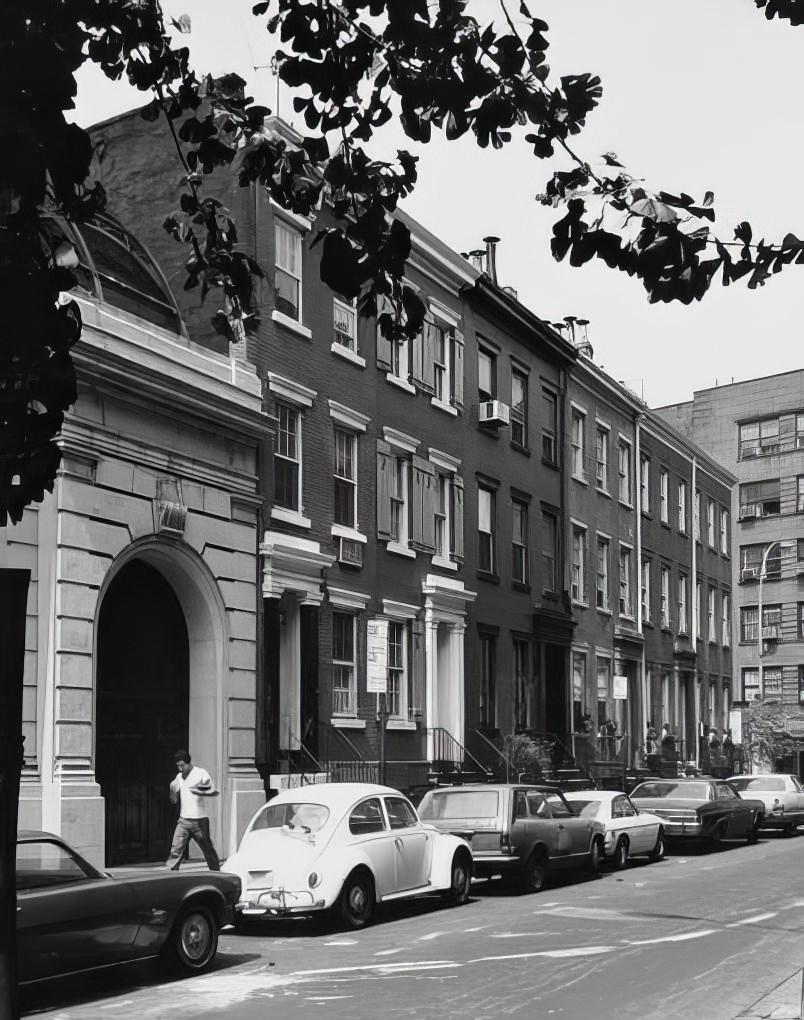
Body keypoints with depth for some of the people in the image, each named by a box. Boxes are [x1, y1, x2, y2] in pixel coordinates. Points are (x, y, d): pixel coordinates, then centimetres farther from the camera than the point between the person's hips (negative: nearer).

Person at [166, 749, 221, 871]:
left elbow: (214, 791, -12)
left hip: (199, 820, -4)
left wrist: (199, 790, -27)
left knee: (208, 850, 7)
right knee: (175, 850, -8)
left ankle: (216, 872, 21)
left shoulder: (201, 773, -4)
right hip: (183, 820, 4)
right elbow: (174, 800, 13)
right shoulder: (179, 777, 10)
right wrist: (173, 791, -7)